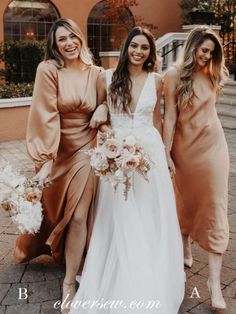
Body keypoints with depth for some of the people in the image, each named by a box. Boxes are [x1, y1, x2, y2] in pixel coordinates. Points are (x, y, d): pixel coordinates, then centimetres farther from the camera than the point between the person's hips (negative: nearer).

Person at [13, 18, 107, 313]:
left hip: (85, 149, 2)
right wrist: (45, 159, -23)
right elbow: (47, 117, -18)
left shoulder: (95, 73, 0)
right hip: (56, 150, -1)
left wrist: (104, 107, -6)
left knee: (79, 215, -1)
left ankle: (69, 281, 12)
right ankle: (39, 248, 51)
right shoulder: (48, 70, -12)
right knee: (52, 208, 18)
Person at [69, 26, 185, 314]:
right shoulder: (107, 77, -2)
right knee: (119, 221, 6)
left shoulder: (156, 80, 3)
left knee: (150, 219, 9)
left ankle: (150, 285, 30)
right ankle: (119, 285, 25)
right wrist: (107, 132, -12)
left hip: (150, 152, 2)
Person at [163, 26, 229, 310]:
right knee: (186, 202, 15)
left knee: (214, 208, -3)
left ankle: (214, 281, -1)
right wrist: (166, 152, -12)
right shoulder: (175, 75, -8)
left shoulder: (211, 75, 5)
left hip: (212, 145, 3)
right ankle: (185, 251, 41)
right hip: (185, 147, -2)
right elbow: (170, 116, -11)